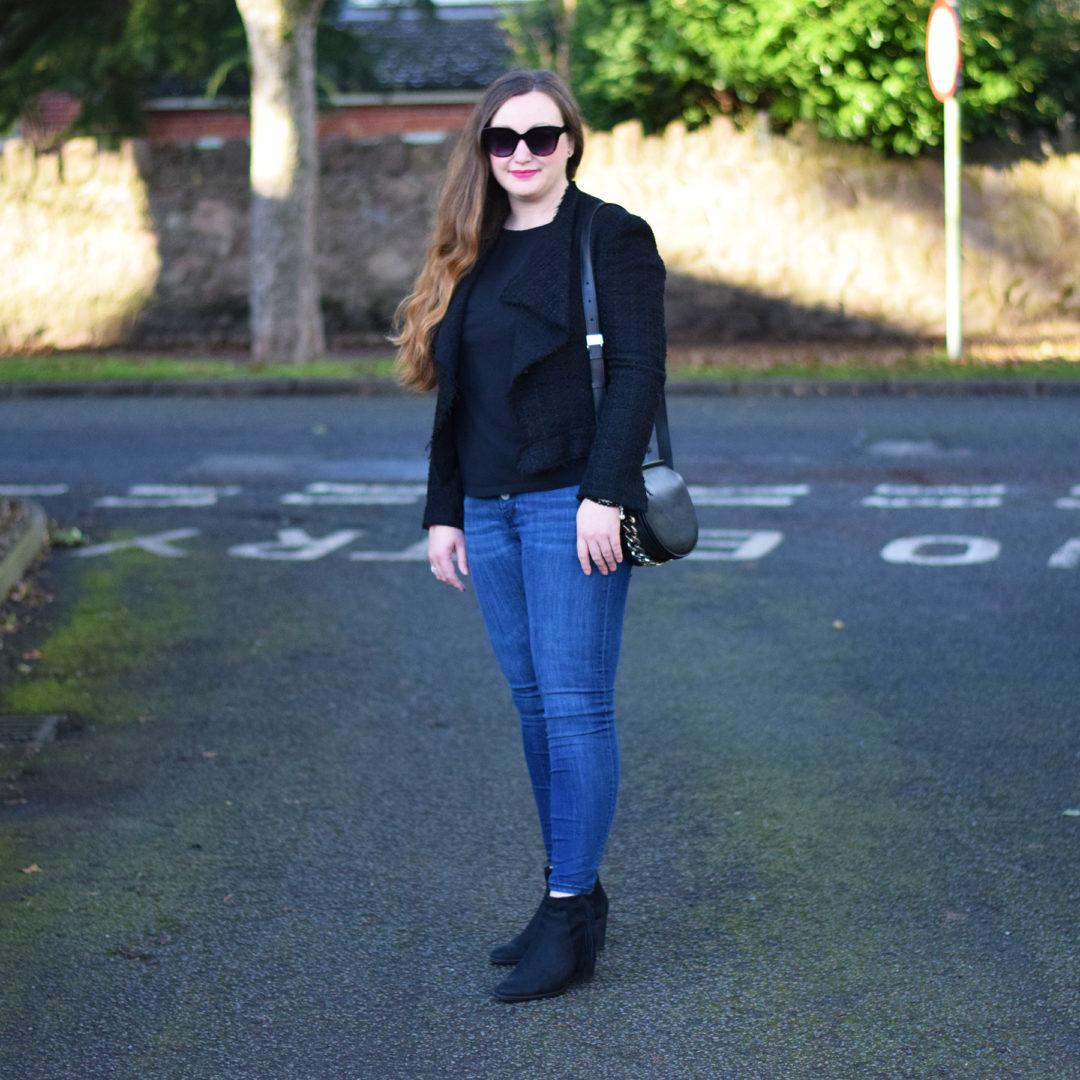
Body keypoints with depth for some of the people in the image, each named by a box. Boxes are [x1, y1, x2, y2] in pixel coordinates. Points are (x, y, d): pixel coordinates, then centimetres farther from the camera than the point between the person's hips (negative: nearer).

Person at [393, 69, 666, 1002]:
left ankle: (569, 922, -4)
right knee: (536, 704, 10)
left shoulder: (611, 239, -3)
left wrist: (605, 496, -19)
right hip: (490, 509, 7)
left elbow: (638, 372, -11)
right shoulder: (470, 258, 16)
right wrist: (444, 510, 13)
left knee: (575, 705, -6)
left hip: (571, 506, -7)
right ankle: (574, 894, 19)